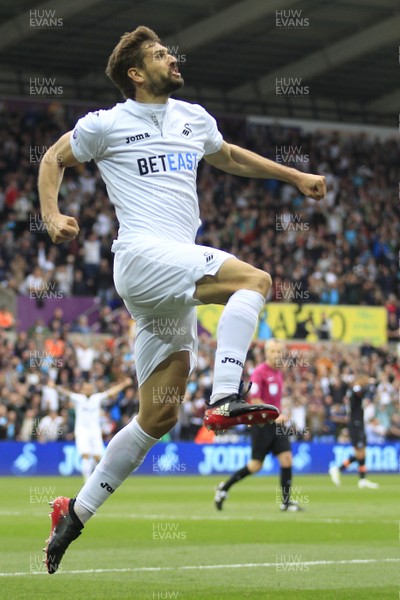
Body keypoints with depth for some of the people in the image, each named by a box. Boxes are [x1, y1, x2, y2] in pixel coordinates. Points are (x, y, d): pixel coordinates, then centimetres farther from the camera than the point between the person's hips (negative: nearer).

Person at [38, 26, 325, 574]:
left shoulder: (194, 118, 21)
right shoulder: (106, 125, 5)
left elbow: (229, 157, 40)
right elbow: (54, 160, 17)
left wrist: (295, 177, 38)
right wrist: (52, 216, 0)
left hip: (177, 277, 7)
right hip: (142, 256, -7)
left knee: (158, 417, 3)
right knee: (253, 279, -26)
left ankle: (76, 513, 10)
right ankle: (226, 399, -38)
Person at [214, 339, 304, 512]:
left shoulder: (279, 373, 12)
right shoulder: (259, 373, -12)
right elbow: (255, 400, -17)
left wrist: (279, 415, 14)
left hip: (276, 422, 7)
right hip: (262, 423, -7)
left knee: (286, 458, -5)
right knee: (256, 465, -3)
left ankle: (286, 501, 0)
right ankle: (224, 488, 14)